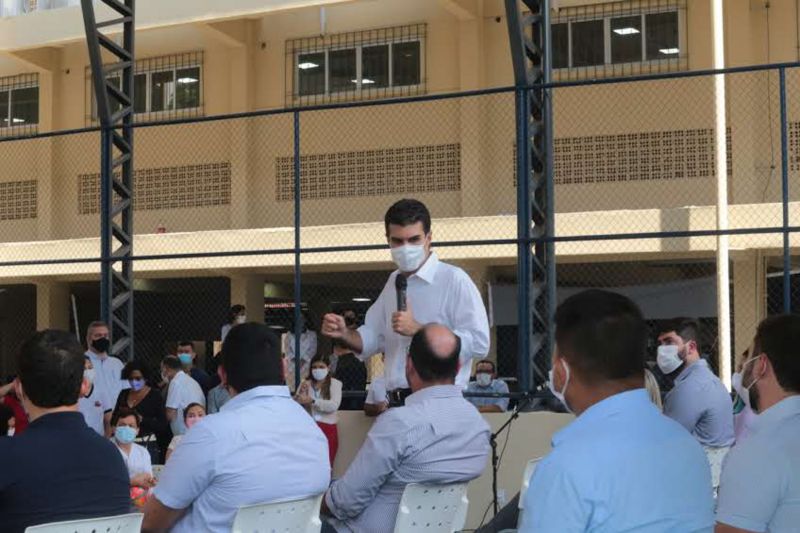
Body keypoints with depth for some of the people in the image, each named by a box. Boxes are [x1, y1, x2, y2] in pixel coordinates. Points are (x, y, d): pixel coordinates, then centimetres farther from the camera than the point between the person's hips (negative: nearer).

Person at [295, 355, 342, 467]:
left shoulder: (335, 383, 1)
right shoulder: (305, 384, 12)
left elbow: (334, 405, -14)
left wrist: (312, 401, -24)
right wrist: (300, 393, -15)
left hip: (327, 427, -3)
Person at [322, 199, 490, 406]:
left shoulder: (454, 280, -8)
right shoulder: (393, 281, 15)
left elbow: (479, 344, -17)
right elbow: (374, 339, 21)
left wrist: (418, 330, -18)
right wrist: (344, 334, 1)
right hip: (396, 404, 6)